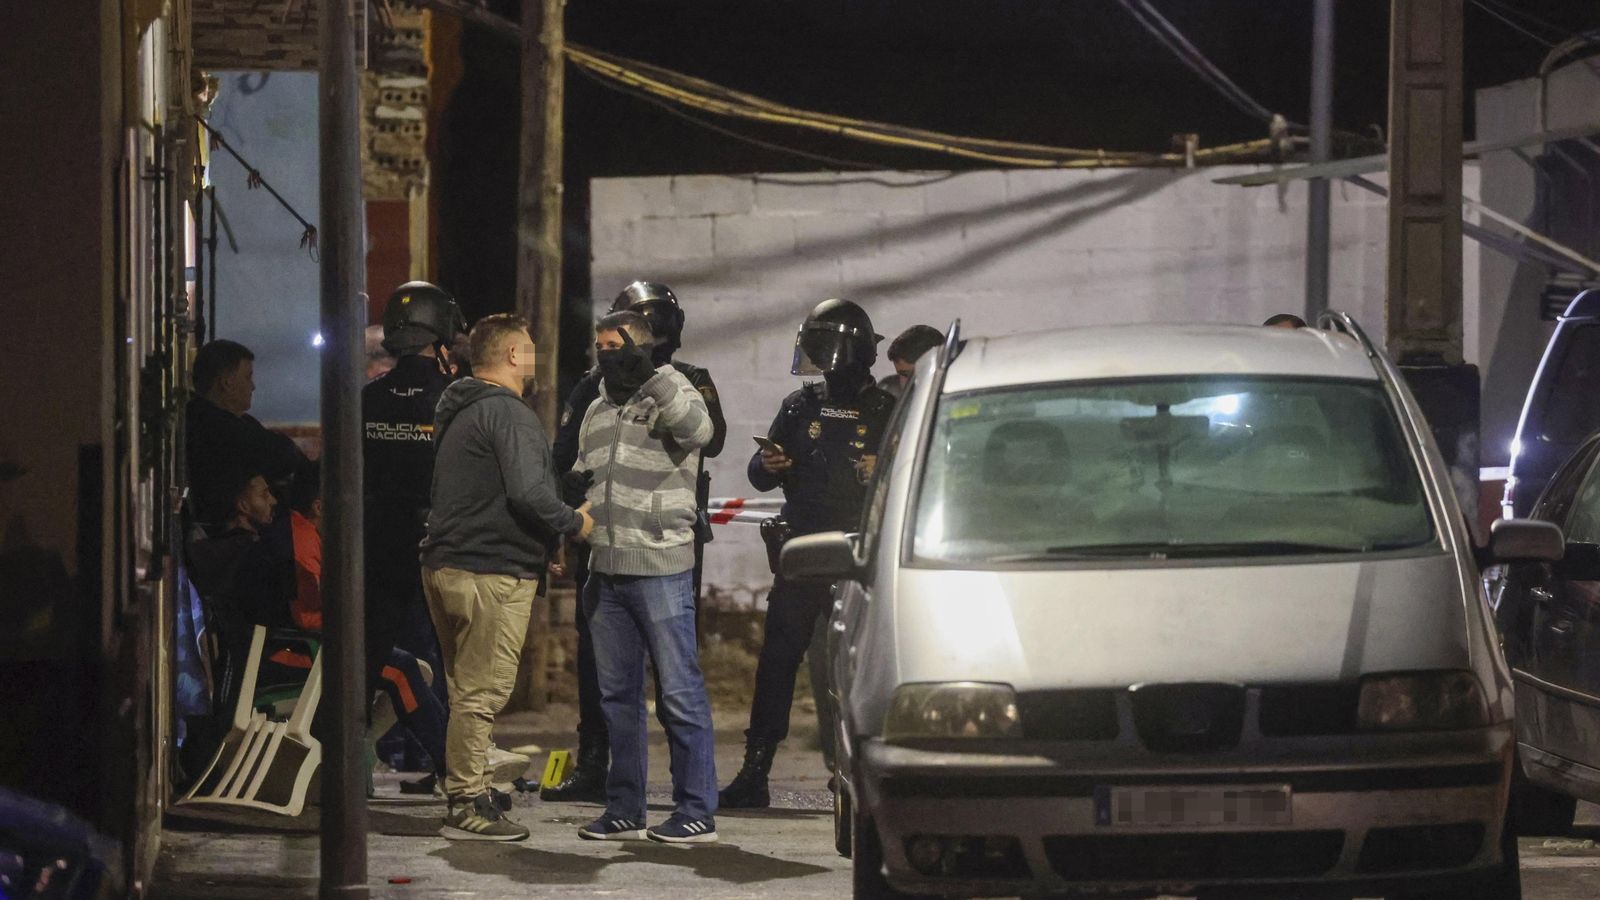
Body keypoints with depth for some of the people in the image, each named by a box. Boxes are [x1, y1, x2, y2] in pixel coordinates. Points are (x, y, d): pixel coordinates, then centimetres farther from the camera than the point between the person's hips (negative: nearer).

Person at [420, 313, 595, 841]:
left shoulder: (456, 413, 18)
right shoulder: (508, 413, -13)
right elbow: (528, 493, -24)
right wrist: (573, 524, -6)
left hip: (444, 564, 10)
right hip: (493, 573, -10)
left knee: (466, 689, 16)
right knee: (482, 692, -7)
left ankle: (465, 798, 20)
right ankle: (467, 805, -6)